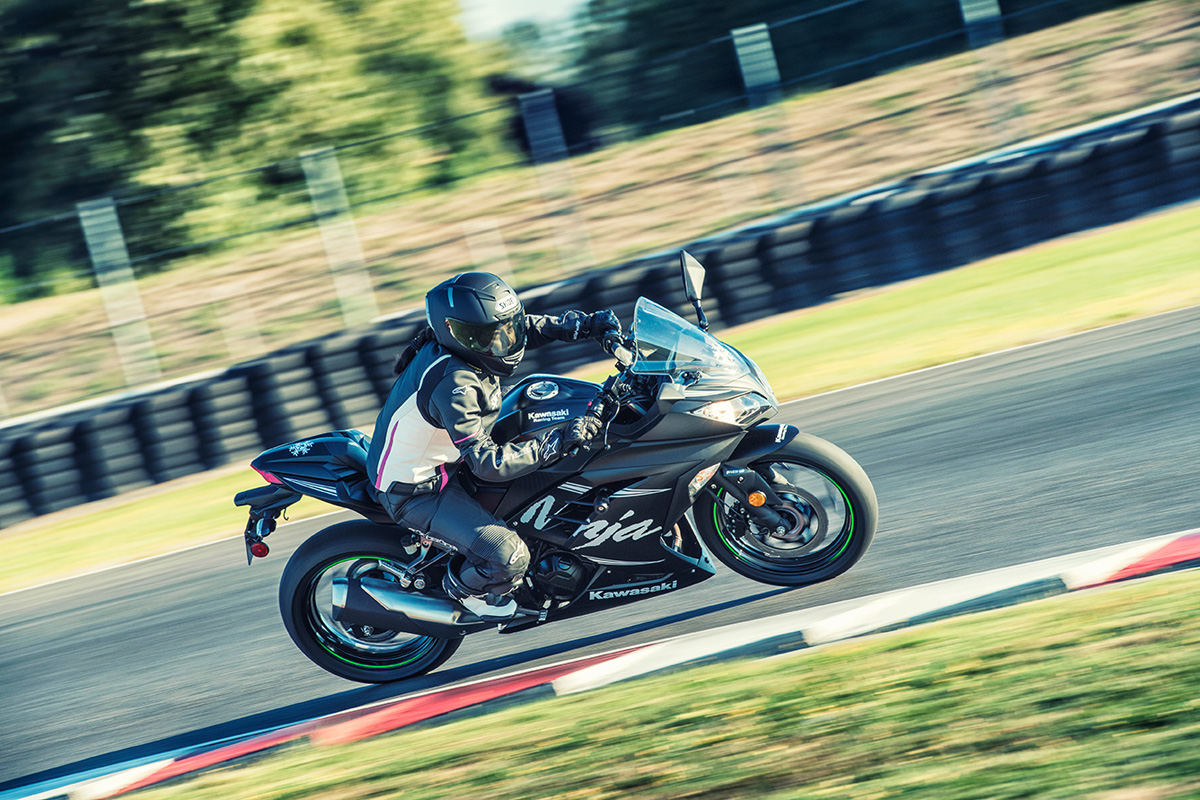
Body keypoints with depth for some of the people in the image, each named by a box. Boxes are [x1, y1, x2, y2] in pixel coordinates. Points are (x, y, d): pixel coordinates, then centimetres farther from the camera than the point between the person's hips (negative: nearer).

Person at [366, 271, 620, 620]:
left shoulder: (458, 343, -9)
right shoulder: (455, 387, -36)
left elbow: (528, 327, 9)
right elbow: (487, 463, -37)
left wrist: (587, 324, 0)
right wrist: (560, 441, -38)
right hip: (414, 490, -10)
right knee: (509, 557, -21)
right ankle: (463, 587, 13)